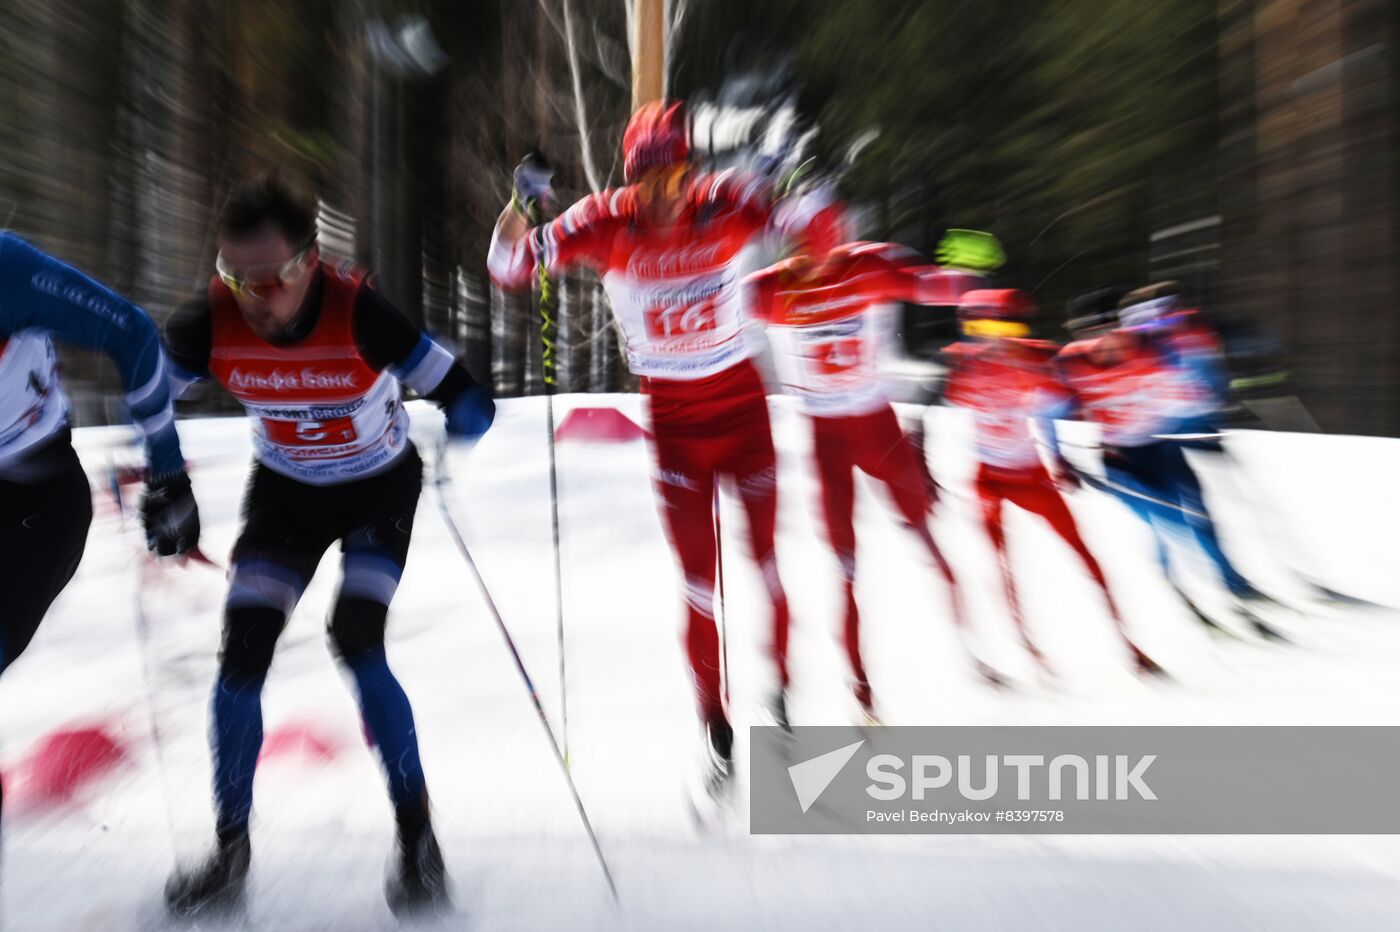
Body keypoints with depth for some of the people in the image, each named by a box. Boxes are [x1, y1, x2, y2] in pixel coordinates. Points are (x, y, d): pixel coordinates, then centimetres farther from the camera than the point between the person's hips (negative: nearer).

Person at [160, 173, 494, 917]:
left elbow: (469, 403, -29)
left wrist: (459, 424, -49)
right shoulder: (210, 324, -20)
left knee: (355, 641, -18)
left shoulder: (358, 313, -30)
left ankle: (417, 837, 0)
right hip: (286, 490, 4)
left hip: (380, 485, -4)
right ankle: (231, 850, 17)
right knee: (241, 653, -4)